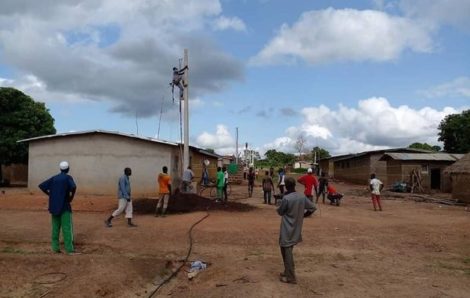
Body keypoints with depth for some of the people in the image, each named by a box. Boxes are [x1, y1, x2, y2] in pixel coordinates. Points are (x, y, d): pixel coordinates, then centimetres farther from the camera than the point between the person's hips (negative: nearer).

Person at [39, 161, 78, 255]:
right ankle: (69, 250, -8)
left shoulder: (54, 178, 10)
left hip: (54, 206, 6)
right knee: (67, 228, -6)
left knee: (55, 227, 12)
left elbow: (42, 186, 6)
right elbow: (73, 187, -26)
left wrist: (50, 195, 9)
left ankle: (55, 247, 14)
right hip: (64, 206, -6)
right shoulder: (68, 177, -7)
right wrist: (71, 197, -10)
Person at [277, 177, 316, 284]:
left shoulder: (286, 198, -20)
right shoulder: (302, 197, -1)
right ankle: (288, 272, 29)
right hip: (296, 229, 7)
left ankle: (291, 277, 5)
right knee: (287, 250, 21)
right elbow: (313, 208, 7)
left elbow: (280, 212, -5)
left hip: (287, 229, -7)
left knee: (287, 251, 1)